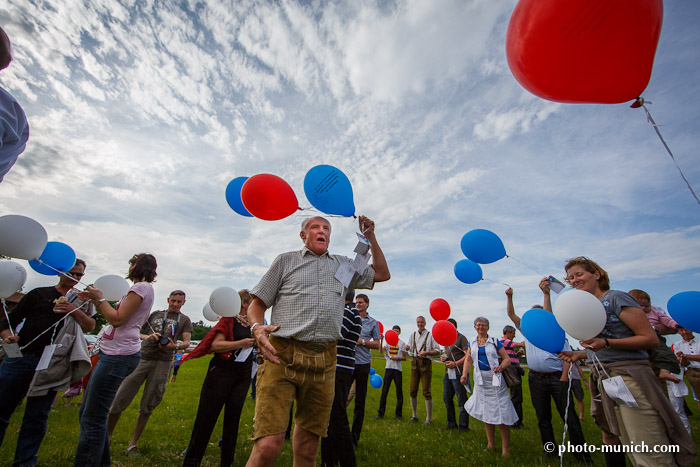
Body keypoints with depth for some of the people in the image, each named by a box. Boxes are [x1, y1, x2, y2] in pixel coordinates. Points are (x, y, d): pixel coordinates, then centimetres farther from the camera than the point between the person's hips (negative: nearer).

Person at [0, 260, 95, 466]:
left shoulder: (83, 300, 10)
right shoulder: (39, 293, 10)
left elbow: (90, 327, -1)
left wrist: (75, 311, -15)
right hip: (20, 357, 0)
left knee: (36, 417, 7)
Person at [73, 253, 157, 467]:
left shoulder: (142, 287, -12)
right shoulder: (139, 289, 19)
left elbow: (117, 319, -16)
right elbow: (115, 317, 20)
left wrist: (100, 298, -3)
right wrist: (95, 300, 16)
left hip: (119, 355, -11)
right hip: (113, 353, 11)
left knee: (92, 419, -5)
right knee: (86, 414, 18)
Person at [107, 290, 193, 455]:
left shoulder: (184, 320, 9)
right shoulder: (155, 314, 15)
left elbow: (187, 342, 1)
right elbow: (135, 332, 14)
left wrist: (175, 346, -20)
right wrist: (146, 337, -8)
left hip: (162, 363, -1)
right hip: (141, 359, 2)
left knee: (147, 406, 5)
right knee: (119, 399, 0)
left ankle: (134, 442, 23)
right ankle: (107, 435, 25)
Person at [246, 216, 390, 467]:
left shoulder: (343, 265, 20)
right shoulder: (286, 260, 13)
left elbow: (382, 274, 23)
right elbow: (257, 303, 11)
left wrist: (370, 236, 17)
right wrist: (257, 328, -11)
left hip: (324, 361, 3)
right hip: (283, 356, -2)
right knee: (268, 446, -12)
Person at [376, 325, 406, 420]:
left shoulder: (402, 343, 7)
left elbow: (404, 358, 7)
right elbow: (381, 351, -4)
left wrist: (397, 358, -13)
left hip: (398, 369, -1)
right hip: (388, 368, 1)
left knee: (399, 391, 2)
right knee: (384, 390, 1)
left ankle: (398, 414, 14)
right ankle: (380, 412, 10)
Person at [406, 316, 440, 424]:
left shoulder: (430, 335, 2)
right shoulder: (413, 335, 15)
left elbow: (437, 351, -1)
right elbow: (410, 350, 20)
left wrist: (426, 352, -15)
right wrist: (407, 347, -3)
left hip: (426, 363, -4)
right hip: (415, 362, 4)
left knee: (426, 392, -4)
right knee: (412, 391, 5)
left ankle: (429, 418, 9)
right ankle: (414, 415, 21)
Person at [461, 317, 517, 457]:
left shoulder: (495, 341, -2)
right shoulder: (472, 343, 8)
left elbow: (507, 359, -1)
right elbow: (468, 360, 10)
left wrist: (501, 367, -21)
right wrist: (464, 374, -2)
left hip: (495, 379, -3)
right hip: (480, 380, 4)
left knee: (501, 412, -3)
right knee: (486, 412, 12)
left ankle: (506, 448, 12)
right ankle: (491, 444, 27)